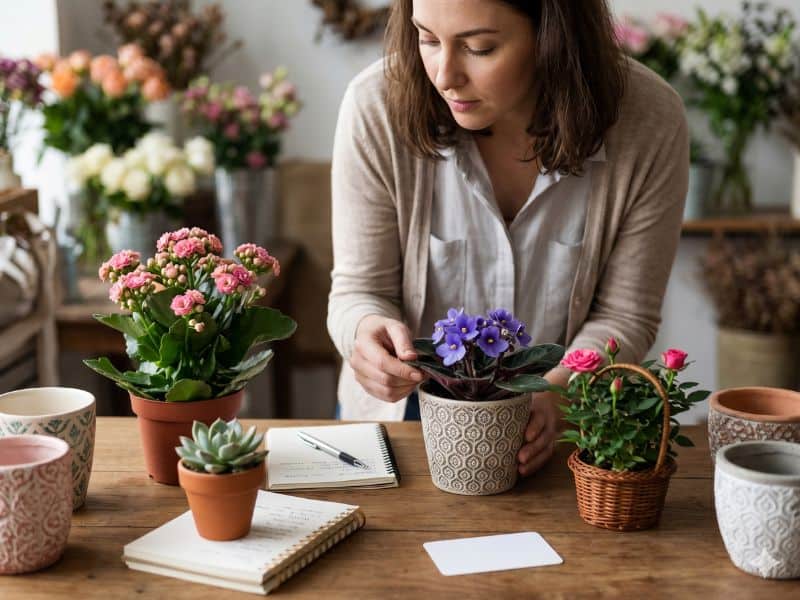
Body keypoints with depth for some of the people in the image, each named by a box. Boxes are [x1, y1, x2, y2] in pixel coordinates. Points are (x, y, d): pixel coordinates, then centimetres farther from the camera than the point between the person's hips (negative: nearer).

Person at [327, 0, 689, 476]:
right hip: (401, 416, -1)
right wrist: (367, 329, -30)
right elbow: (359, 290, -7)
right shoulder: (377, 107, -17)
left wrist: (552, 397, -23)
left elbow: (623, 317, -6)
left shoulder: (651, 122, -16)